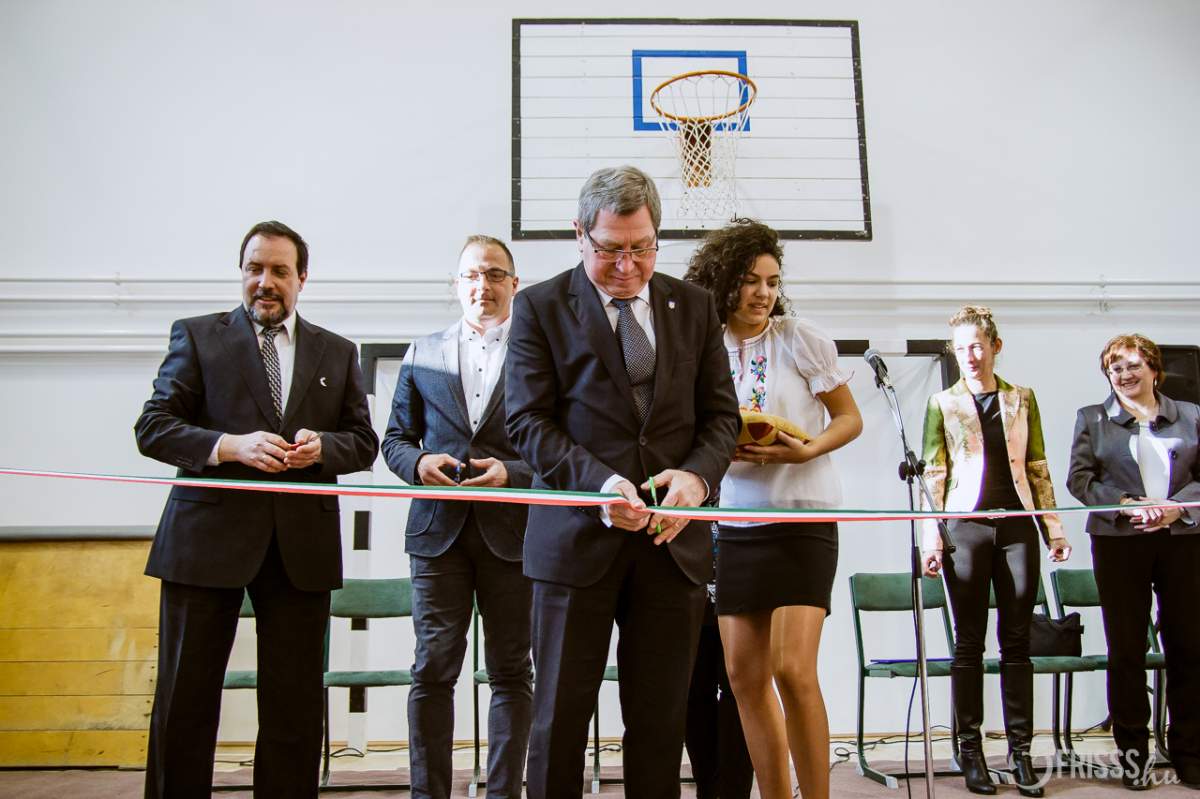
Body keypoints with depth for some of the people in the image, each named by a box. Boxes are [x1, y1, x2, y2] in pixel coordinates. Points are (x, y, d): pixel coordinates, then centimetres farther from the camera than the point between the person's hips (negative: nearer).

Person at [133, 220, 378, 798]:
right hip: (208, 535, -1)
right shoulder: (197, 336, 8)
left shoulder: (337, 353, 15)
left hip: (301, 545, 2)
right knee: (184, 699, 5)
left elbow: (363, 442, 13)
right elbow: (152, 428, 0)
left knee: (296, 704, 8)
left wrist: (322, 446, -9)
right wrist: (232, 446, -16)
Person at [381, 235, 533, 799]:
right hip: (439, 527, 2)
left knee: (511, 672, 7)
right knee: (433, 669, 3)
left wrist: (512, 472, -14)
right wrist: (418, 463, -6)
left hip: (512, 531, -1)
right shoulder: (423, 353, 13)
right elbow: (396, 437, 15)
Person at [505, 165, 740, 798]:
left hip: (673, 537, 3)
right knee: (560, 716, 7)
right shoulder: (540, 307, 2)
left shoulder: (694, 306, 11)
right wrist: (601, 481, -20)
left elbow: (720, 413, 11)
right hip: (578, 535, -2)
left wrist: (697, 475, -10)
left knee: (661, 719, 11)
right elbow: (528, 421, -5)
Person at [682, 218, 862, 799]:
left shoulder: (801, 339, -4)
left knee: (793, 670, -13)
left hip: (802, 518, -4)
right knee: (744, 675, 6)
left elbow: (850, 418, 1)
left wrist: (806, 450, -18)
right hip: (736, 524, 4)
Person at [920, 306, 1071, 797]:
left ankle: (1020, 751, 12)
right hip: (965, 528, -2)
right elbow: (933, 474, 2)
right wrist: (930, 537, -5)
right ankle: (970, 750, 10)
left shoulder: (1021, 399, 13)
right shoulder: (943, 403, 7)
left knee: (1016, 641, 4)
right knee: (969, 643, 3)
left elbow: (1038, 467, 13)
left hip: (1017, 525, 2)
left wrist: (1053, 527, 6)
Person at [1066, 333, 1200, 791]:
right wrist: (1124, 505, -13)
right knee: (1126, 647, 3)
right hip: (1119, 541, -1)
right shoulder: (1092, 419, 9)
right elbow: (1079, 477, 1)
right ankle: (1132, 749, 14)